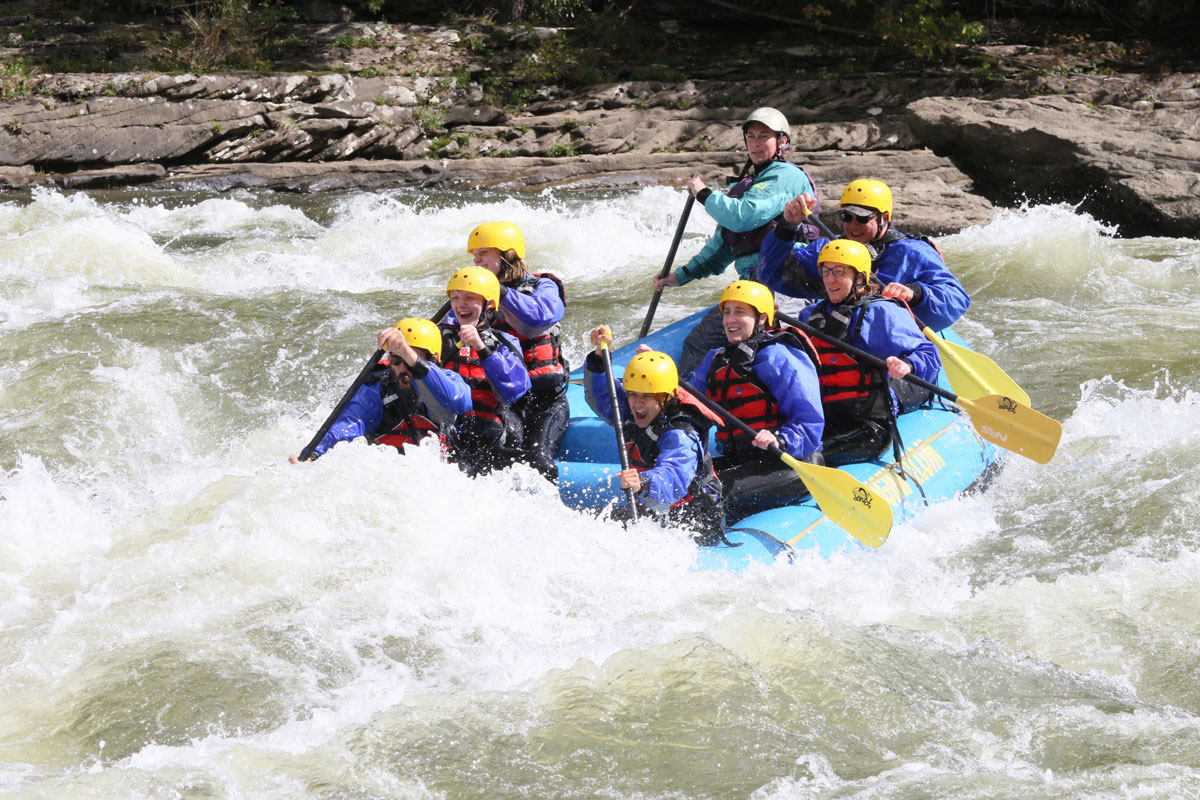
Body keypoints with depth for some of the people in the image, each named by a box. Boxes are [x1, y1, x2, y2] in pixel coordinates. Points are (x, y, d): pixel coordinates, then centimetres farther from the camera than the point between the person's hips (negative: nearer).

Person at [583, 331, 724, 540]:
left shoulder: (680, 435, -23)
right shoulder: (631, 418, 4)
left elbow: (673, 479, -40)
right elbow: (601, 395, 16)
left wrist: (643, 484, -61)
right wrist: (600, 355, -1)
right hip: (652, 511, 9)